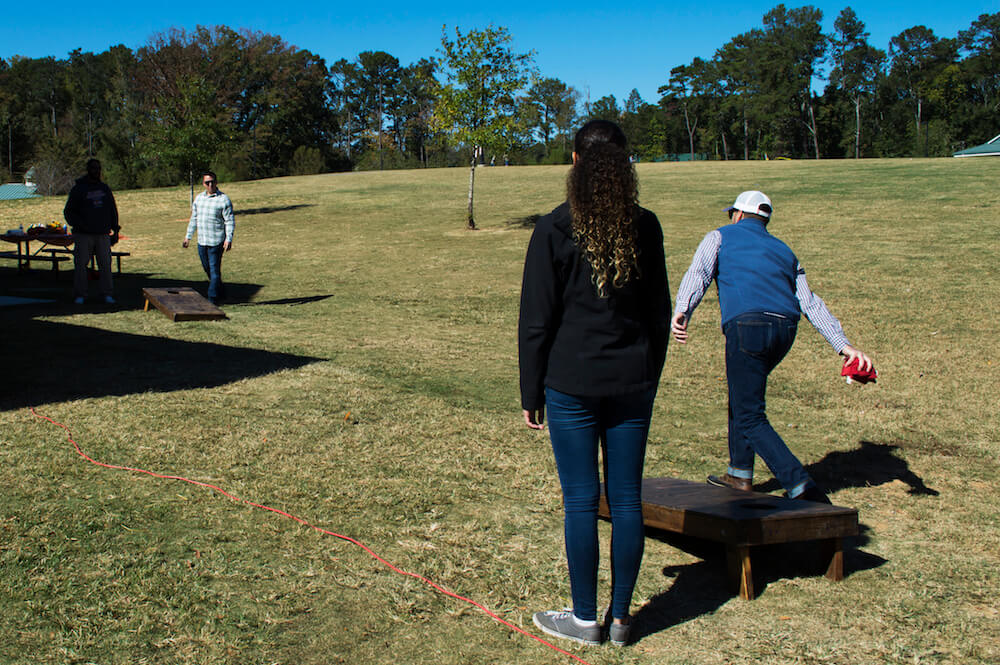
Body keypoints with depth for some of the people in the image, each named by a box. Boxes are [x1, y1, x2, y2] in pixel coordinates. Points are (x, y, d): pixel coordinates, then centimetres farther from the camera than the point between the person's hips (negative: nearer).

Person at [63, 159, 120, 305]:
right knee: (81, 265, -2)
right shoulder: (78, 189, 2)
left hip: (103, 235, 3)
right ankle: (80, 295, 4)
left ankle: (107, 294, 5)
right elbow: (68, 212, 2)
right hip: (83, 235, -3)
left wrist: (115, 230, 12)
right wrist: (79, 224, -15)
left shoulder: (105, 188, 14)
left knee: (106, 265, 0)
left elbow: (113, 210, 20)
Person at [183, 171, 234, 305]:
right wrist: (188, 236, 18)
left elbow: (230, 221, -9)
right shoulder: (198, 198, 12)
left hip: (216, 242, -6)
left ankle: (213, 300, -2)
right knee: (208, 270, 13)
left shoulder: (223, 199, -6)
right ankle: (222, 295, 28)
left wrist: (228, 239, -18)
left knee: (214, 271, -6)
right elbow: (194, 218, 20)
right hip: (201, 242, 7)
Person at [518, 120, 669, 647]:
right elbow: (660, 312, 10)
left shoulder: (555, 230, -8)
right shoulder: (645, 227, 3)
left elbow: (536, 320, -6)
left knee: (580, 500, 5)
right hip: (632, 384, 4)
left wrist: (531, 394, 2)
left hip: (572, 385, -3)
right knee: (626, 498, 9)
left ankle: (585, 619, 16)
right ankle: (620, 618, 19)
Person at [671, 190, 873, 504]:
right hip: (785, 330, 6)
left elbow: (698, 274, -4)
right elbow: (811, 304, 16)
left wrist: (681, 312, -20)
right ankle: (740, 473, 34)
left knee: (751, 419, -4)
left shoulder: (721, 237, 17)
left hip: (748, 327, -6)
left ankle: (802, 487, -18)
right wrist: (843, 345, 8)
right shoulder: (784, 251, 28)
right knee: (743, 393, 28)